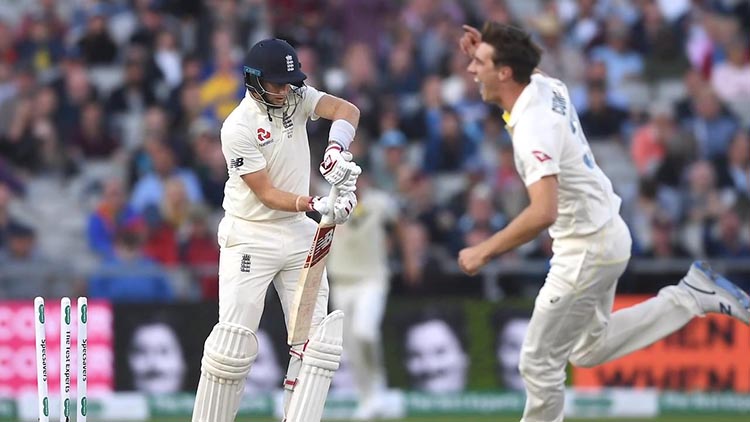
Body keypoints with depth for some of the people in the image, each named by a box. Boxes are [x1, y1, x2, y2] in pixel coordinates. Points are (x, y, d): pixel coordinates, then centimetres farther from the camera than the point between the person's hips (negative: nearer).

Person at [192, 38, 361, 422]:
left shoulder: (297, 98, -1)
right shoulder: (238, 128, -17)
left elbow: (347, 110, -17)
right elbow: (268, 195, -18)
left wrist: (335, 151, -37)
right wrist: (317, 205, -32)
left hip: (299, 234, 6)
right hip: (250, 237, -6)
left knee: (316, 337, -2)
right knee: (234, 342, -11)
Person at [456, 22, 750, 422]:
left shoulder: (532, 127, -28)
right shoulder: (547, 86, -1)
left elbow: (543, 212, -39)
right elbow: (519, 74, 28)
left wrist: (484, 251, -31)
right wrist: (482, 50, 9)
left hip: (586, 251, -10)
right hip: (607, 235, 10)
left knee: (539, 363, 0)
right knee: (589, 350, 24)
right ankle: (693, 296, 19)